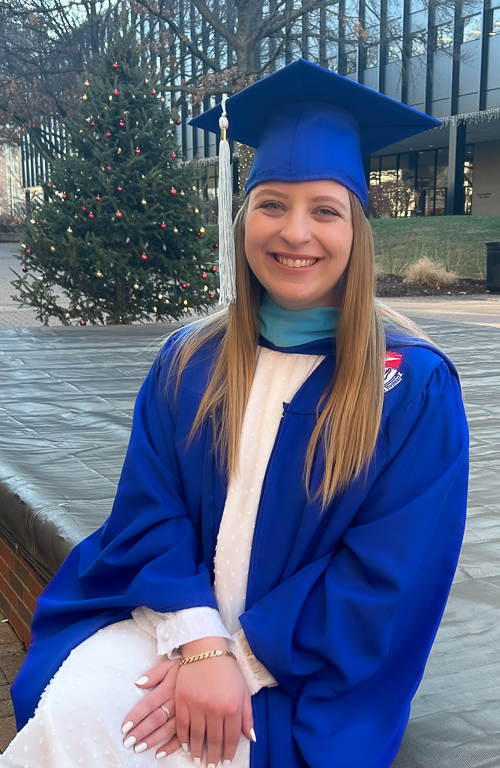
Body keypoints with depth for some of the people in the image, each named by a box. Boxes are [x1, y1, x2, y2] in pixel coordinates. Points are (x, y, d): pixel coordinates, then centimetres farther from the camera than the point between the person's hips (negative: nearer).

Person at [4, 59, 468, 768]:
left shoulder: (415, 387, -10)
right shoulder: (187, 362, 1)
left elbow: (392, 581, -12)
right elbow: (148, 516, -1)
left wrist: (237, 661, -16)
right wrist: (199, 642, -18)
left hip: (308, 666, -3)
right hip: (171, 618, 3)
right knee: (73, 709, -23)